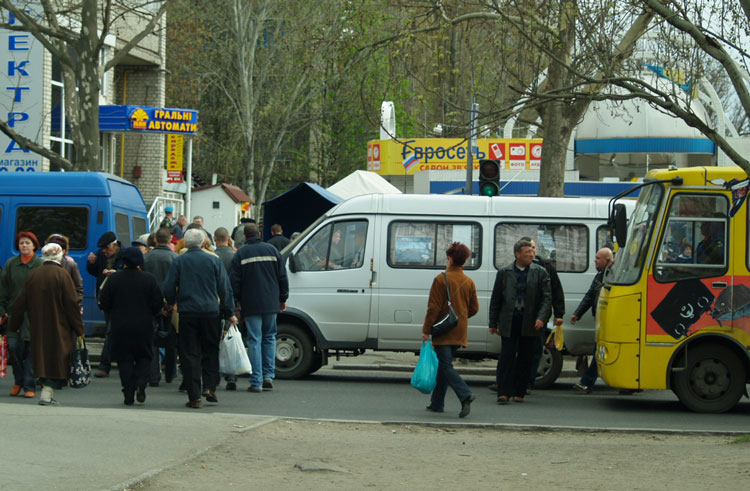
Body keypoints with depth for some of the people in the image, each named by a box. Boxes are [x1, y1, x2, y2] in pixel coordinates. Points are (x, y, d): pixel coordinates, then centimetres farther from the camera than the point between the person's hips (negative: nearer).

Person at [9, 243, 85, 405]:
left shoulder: (33, 275, 4)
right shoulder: (62, 275, -10)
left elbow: (20, 303, 8)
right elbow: (72, 303, -11)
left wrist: (14, 326, 17)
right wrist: (79, 329, -5)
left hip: (38, 328, 4)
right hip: (59, 329, -4)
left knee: (42, 358, 13)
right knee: (58, 360, 0)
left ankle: (46, 390, 12)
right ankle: (48, 392, -9)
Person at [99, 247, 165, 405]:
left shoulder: (113, 279, -4)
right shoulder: (149, 279, -5)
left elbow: (104, 303, 1)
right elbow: (158, 303, -2)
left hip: (120, 327, 0)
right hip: (143, 327, 0)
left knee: (124, 359, 6)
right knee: (144, 357, 13)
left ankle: (129, 394, 2)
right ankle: (140, 385, -9)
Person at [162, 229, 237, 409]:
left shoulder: (178, 262, 1)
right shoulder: (214, 260, 4)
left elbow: (168, 289, 1)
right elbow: (225, 289, 3)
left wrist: (172, 303, 22)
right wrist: (230, 313, 8)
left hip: (187, 313, -1)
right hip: (211, 312, 1)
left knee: (189, 354, 2)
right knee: (211, 351, 14)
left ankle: (194, 396, -1)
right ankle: (210, 387, 0)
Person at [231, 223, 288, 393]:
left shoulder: (241, 254, -2)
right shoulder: (271, 250, 6)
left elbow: (235, 282, -4)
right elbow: (282, 277, 8)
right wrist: (283, 299, 17)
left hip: (251, 305, -2)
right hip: (270, 303, 2)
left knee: (254, 340, -1)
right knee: (269, 337, 15)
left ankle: (256, 382, -5)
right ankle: (268, 376, 9)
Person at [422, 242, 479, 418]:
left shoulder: (441, 279, -11)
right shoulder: (469, 282, 7)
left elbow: (434, 307, -13)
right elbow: (474, 308, 11)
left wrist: (426, 329, -8)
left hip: (443, 331, -6)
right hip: (460, 332, 7)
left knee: (446, 367, -8)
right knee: (443, 366, 15)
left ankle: (465, 395, -27)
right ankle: (437, 403, 19)